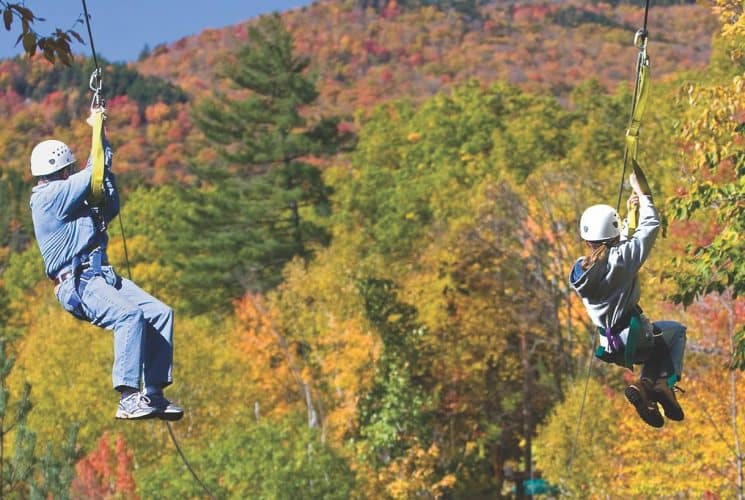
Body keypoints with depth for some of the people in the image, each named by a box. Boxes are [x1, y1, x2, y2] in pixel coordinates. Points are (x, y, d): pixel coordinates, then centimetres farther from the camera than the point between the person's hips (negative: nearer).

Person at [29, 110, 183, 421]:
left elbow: (109, 208, 30)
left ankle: (153, 394, -7)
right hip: (78, 283, -10)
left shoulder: (66, 201, 26)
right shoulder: (49, 196, -4)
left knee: (161, 313, -5)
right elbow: (95, 172, -6)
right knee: (129, 314, -32)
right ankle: (128, 399, -36)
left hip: (101, 276, 10)